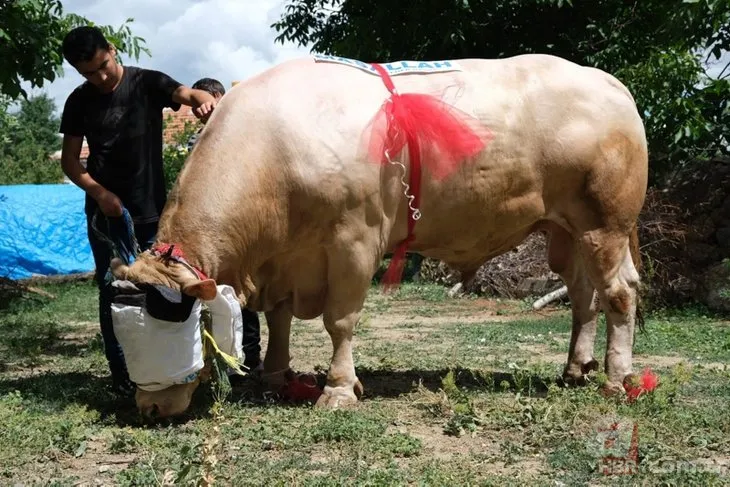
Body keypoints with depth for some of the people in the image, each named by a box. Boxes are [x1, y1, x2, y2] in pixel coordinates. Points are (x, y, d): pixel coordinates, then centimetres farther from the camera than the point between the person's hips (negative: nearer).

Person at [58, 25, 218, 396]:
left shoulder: (148, 83, -5)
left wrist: (205, 101, -46)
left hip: (152, 209, -1)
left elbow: (189, 93, -21)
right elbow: (69, 160, 3)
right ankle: (121, 373, 10)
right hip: (105, 212, 1)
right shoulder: (79, 102, 1)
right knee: (112, 290, 3)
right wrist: (98, 191, -14)